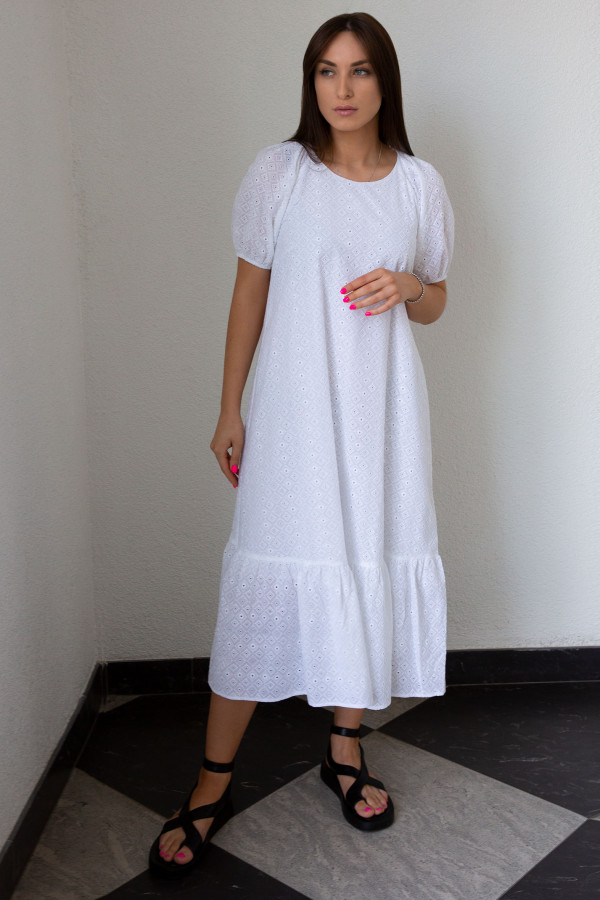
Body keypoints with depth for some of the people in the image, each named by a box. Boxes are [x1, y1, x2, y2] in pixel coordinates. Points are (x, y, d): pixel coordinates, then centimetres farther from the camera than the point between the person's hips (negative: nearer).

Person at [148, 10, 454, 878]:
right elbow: (249, 292, 3)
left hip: (384, 409, 3)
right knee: (267, 580, -2)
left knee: (373, 565, 8)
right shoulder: (280, 171, -1)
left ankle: (346, 748, 30)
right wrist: (229, 409, 2)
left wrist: (407, 287, -10)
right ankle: (214, 783, 13)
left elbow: (435, 302, 14)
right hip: (295, 407, -2)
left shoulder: (419, 183, 4)